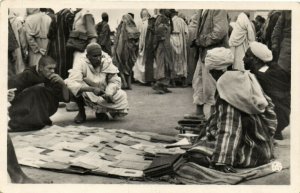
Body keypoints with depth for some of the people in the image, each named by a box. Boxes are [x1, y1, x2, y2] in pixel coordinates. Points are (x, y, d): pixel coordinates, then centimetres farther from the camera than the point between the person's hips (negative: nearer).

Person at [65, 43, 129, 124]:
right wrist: (92, 89, -49)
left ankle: (101, 111, 10)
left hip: (103, 95, 4)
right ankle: (81, 113, -7)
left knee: (122, 96, -20)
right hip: (87, 96, -3)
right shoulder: (81, 64, -23)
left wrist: (109, 93, -31)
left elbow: (115, 81, -10)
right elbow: (73, 83, -37)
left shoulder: (107, 62, -14)